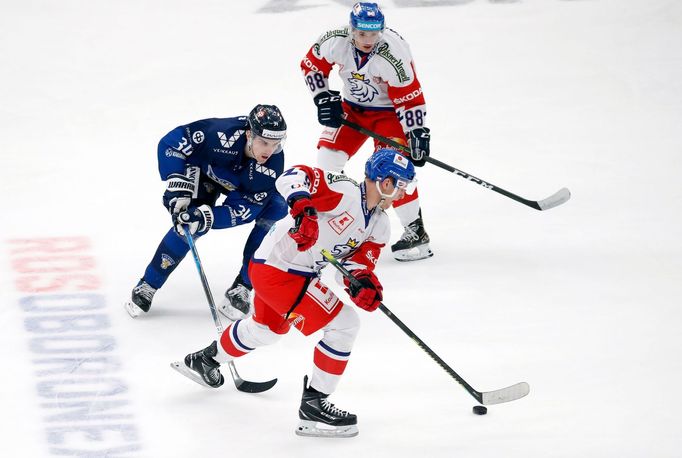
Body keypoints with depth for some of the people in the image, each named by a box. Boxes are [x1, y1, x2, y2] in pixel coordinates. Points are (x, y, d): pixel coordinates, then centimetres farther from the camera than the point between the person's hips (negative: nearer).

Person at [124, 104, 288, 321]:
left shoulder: (273, 164, -35)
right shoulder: (223, 134, -42)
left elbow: (244, 209, -33)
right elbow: (171, 143, -31)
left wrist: (207, 217, -47)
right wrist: (178, 185, -36)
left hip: (247, 187, 2)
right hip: (207, 170, -2)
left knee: (276, 210, -23)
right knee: (191, 222, -23)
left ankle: (242, 288, -13)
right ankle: (148, 285, -6)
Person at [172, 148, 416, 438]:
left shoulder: (379, 225, 5)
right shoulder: (345, 192, -22)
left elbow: (360, 261, 0)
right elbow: (293, 177, -30)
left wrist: (364, 281, -22)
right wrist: (301, 205, -49)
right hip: (277, 269, -10)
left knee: (266, 328, 33)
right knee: (343, 324, -12)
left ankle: (205, 360, 57)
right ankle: (314, 404, -6)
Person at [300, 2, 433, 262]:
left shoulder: (392, 55, -32)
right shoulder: (335, 42, -21)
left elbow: (409, 97, -25)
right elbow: (312, 65, -2)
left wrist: (417, 133, -26)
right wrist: (323, 99, -9)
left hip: (388, 111, -5)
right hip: (351, 106, 5)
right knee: (328, 156, -3)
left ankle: (416, 231, -12)